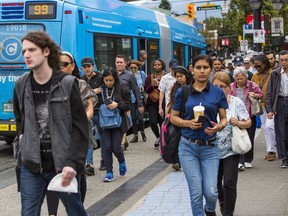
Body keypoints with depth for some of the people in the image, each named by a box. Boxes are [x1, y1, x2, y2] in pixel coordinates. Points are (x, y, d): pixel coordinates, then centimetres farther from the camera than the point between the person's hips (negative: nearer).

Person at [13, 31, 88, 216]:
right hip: (32, 165, 3)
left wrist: (72, 162, -17)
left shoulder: (67, 83, -10)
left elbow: (80, 128, -10)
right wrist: (23, 136, 9)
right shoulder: (21, 85, 3)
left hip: (63, 164, -3)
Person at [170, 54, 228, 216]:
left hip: (210, 148, 0)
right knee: (196, 192, -2)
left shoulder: (218, 92, 1)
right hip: (188, 147, 0)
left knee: (211, 191, -5)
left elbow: (224, 118, 5)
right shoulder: (182, 92, 0)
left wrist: (219, 127, -17)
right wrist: (188, 123, -13)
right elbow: (173, 117, 6)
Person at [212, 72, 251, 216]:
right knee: (216, 182, 16)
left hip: (230, 150, -2)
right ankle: (222, 202, 46)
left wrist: (238, 123, -20)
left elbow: (248, 123, 1)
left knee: (229, 183, -8)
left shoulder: (236, 102, -4)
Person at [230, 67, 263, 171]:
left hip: (250, 116, 1)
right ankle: (240, 161, -9)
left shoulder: (252, 86, -3)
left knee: (249, 139, 9)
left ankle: (248, 160, 23)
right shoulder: (231, 87, 0)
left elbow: (261, 94, 11)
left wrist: (255, 95, -11)